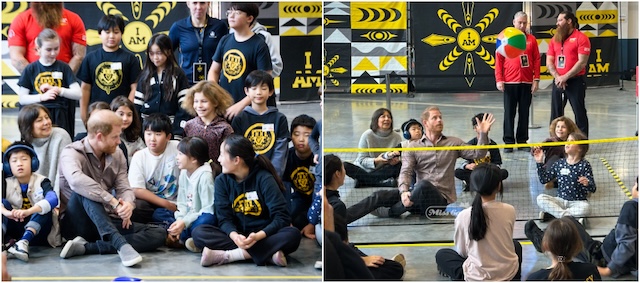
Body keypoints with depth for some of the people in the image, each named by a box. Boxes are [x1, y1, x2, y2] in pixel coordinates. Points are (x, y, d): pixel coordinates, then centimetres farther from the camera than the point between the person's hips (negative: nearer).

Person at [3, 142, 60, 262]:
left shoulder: (41, 182, -7)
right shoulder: (7, 184, 1)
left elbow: (53, 200, -29)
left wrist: (28, 211, -45)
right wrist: (6, 212, -43)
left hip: (37, 232, -2)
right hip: (15, 232, 2)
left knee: (43, 207, -26)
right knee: (5, 203, -17)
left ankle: (24, 242, -48)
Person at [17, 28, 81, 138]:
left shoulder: (64, 67, 8)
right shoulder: (30, 69, 7)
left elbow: (78, 94, 4)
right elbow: (22, 99, 5)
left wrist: (58, 90, -9)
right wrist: (42, 97, -10)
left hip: (60, 117, 0)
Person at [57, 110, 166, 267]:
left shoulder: (117, 155, 7)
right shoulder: (72, 153, -13)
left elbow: (124, 188, -1)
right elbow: (76, 181, -35)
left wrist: (128, 204, -26)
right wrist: (114, 202, -35)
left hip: (107, 222, 6)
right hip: (76, 223, -6)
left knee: (158, 234, -15)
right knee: (84, 192, -35)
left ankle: (87, 247, -29)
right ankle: (121, 244, -47)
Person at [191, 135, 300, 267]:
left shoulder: (264, 179, -10)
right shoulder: (221, 181, -1)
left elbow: (281, 217, -14)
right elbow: (224, 218, -6)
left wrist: (259, 236, -31)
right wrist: (234, 236, -28)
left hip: (264, 235, -2)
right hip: (236, 235, 2)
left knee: (293, 235, -32)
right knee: (198, 232, -22)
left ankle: (226, 255, -31)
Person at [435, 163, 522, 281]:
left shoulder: (464, 216, -14)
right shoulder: (510, 211, -10)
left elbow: (462, 252, -1)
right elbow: (506, 241, 7)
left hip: (477, 277, -2)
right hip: (509, 274, 2)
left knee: (441, 255, 23)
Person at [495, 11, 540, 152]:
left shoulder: (531, 39, 6)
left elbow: (536, 60, 6)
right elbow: (499, 60, 0)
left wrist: (536, 79, 0)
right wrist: (499, 80, -6)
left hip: (527, 82, 2)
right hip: (509, 83, -2)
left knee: (524, 113, 7)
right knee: (509, 113, 2)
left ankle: (522, 141, 14)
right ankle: (508, 142, 7)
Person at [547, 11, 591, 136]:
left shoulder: (581, 38, -5)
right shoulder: (555, 39, 13)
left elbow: (582, 62, -12)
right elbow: (549, 62, 9)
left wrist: (565, 77, -14)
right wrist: (557, 77, -8)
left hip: (575, 81, -6)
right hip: (558, 82, 6)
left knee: (579, 113, -3)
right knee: (556, 114, 7)